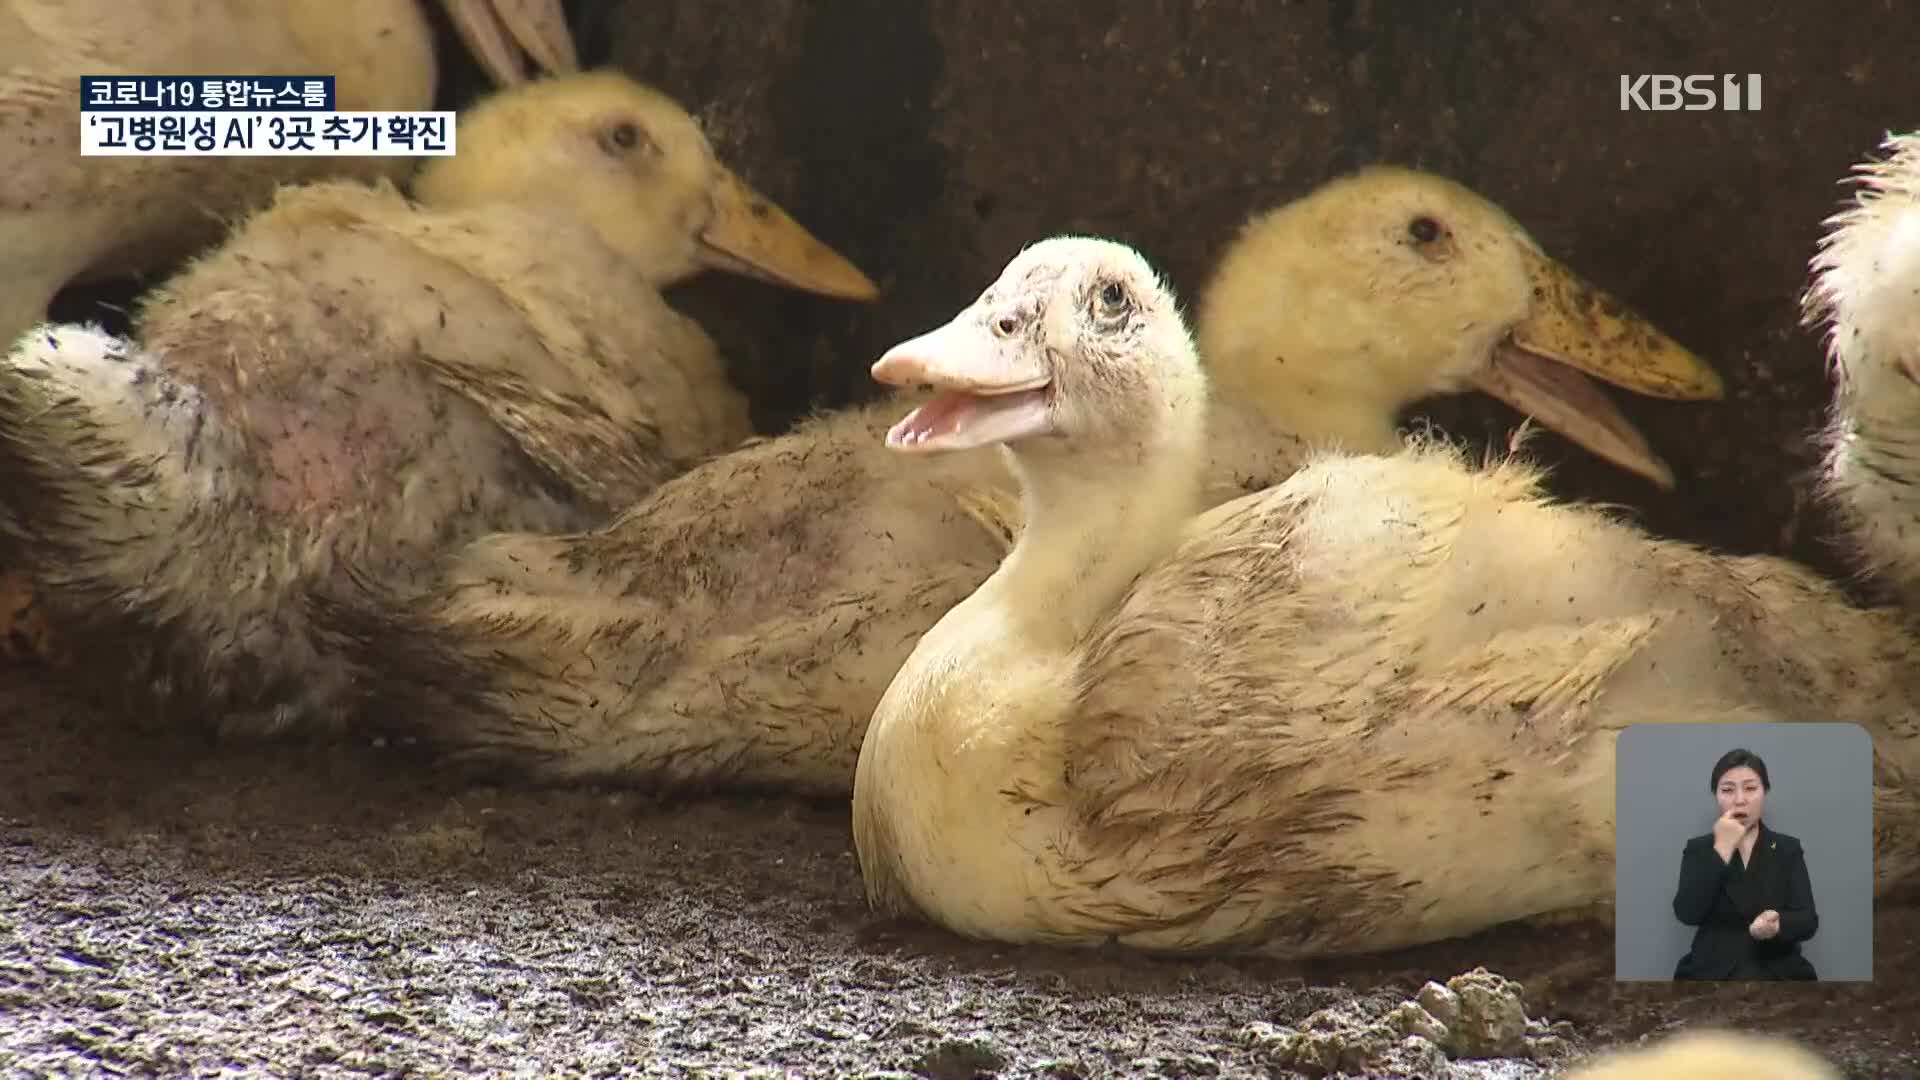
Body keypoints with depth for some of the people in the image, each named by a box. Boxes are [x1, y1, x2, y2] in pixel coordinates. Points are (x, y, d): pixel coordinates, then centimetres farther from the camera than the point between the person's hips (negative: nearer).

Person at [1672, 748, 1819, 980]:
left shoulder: (1788, 849, 10)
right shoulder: (1698, 849, 8)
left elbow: (1808, 920, -1)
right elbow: (1687, 914, -8)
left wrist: (1778, 926, -24)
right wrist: (1722, 849, -11)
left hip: (1778, 971, 1)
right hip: (1712, 972, -1)